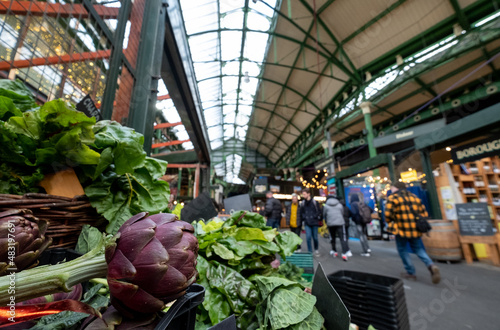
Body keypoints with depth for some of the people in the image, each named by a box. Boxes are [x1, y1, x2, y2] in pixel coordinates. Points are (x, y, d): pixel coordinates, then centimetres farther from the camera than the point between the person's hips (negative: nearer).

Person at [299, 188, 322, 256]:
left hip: (314, 223, -2)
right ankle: (310, 252, 7)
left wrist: (316, 217, -7)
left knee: (315, 237, 9)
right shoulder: (302, 203, 5)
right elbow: (301, 213, 16)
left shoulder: (315, 202, -4)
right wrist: (304, 218, 2)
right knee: (308, 237, -6)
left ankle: (316, 250, 34)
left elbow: (319, 211, 2)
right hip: (307, 223, 2)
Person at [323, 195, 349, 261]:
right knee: (343, 239, -2)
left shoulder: (325, 206, 4)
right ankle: (344, 254, -11)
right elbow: (342, 214, 15)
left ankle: (334, 251, 24)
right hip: (340, 223, 0)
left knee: (333, 238, 15)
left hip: (330, 224, 0)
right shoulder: (340, 205, 9)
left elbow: (324, 215, 9)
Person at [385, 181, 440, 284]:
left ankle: (410, 273, 18)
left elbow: (388, 214, -14)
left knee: (403, 250, 11)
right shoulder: (415, 197, 12)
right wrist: (417, 223, 21)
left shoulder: (392, 198, -8)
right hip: (415, 229, 6)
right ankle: (431, 265, -2)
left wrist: (390, 223, 5)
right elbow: (424, 214, 11)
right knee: (418, 249, 20)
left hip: (401, 229, -5)